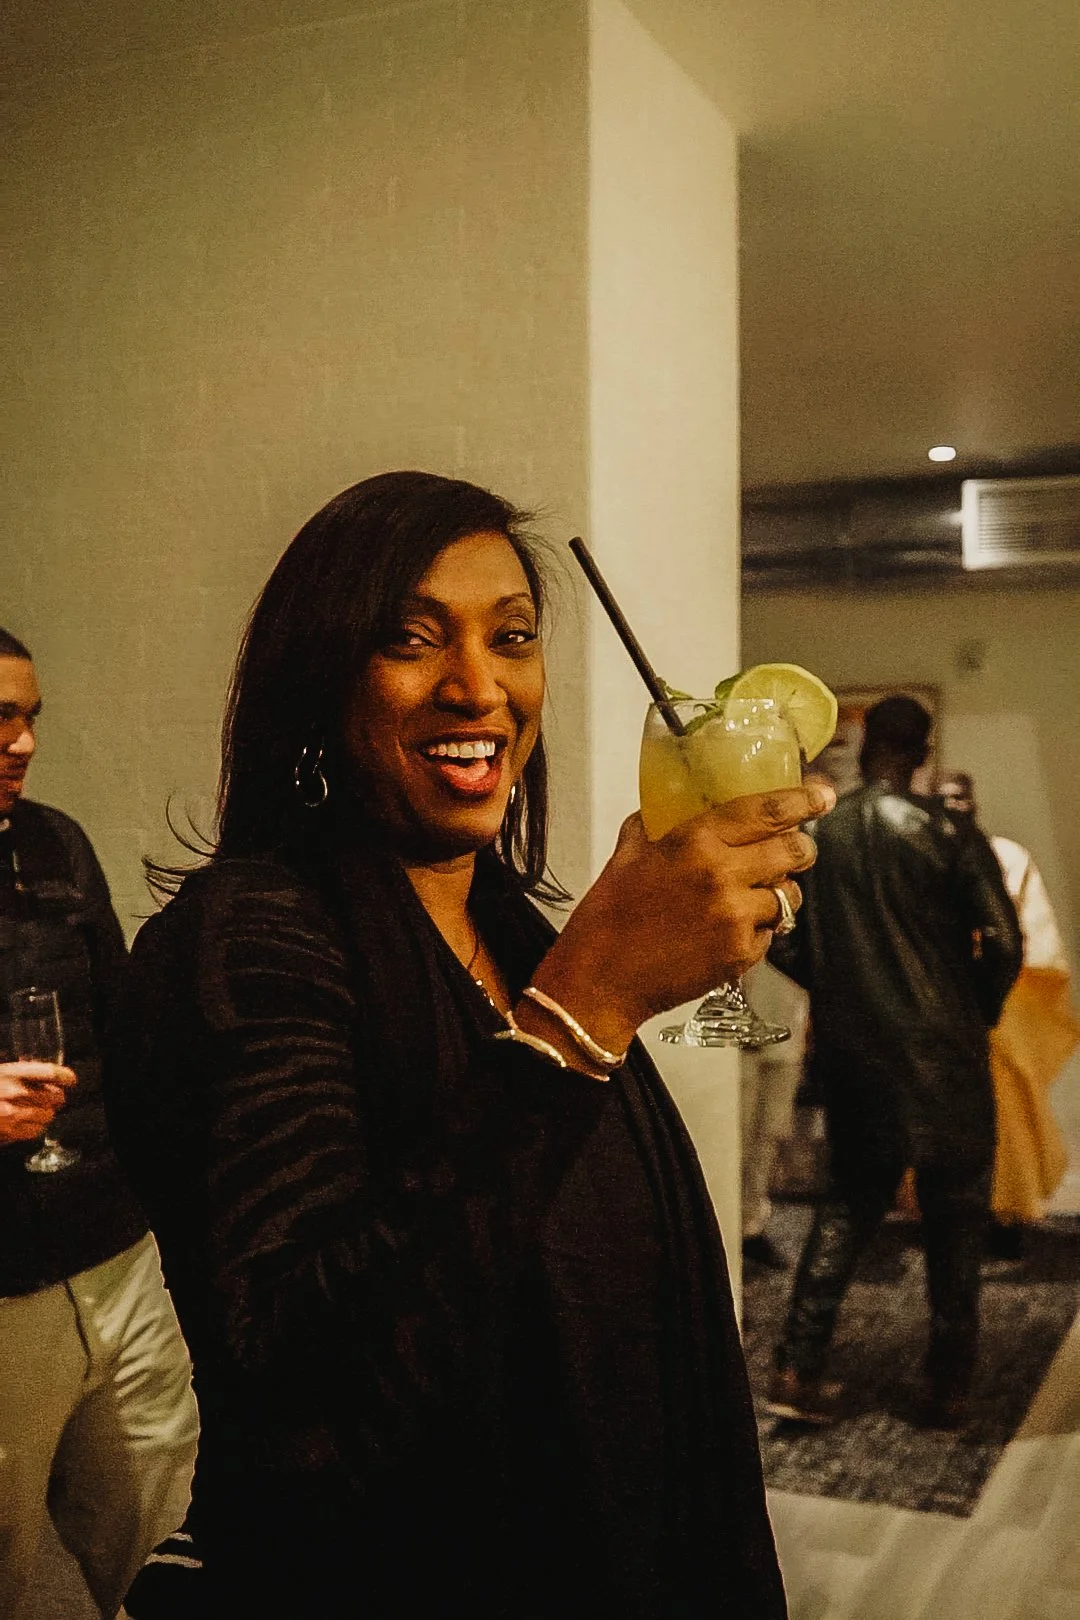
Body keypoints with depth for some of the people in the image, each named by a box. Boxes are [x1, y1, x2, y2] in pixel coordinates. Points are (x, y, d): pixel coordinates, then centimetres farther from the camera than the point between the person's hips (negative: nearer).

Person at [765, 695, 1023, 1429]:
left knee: (850, 1200, 16)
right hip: (941, 1051, -3)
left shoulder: (814, 834, -1)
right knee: (955, 1212, 11)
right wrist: (980, 1010, 3)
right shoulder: (949, 835, -9)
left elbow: (782, 944, 1)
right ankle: (949, 1388, 18)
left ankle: (798, 1370, 10)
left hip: (851, 1048, 3)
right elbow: (1003, 943, -14)